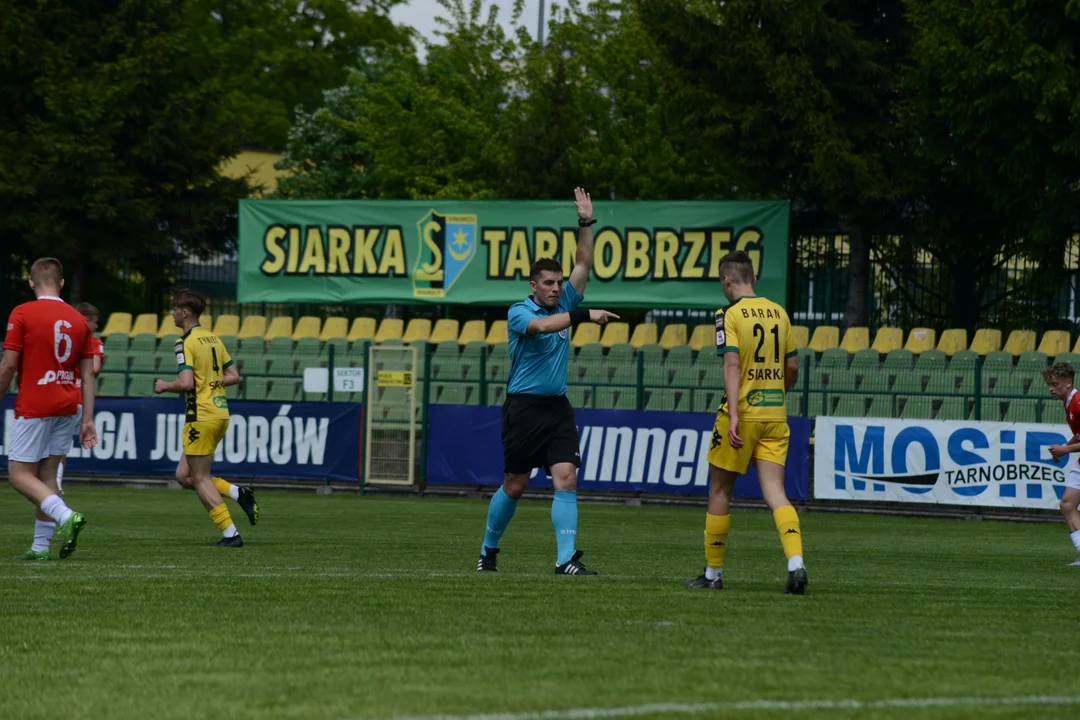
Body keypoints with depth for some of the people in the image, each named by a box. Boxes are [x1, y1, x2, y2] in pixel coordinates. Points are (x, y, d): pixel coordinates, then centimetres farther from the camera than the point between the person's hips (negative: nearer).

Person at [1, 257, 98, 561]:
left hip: (33, 407, -6)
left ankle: (65, 515, -25)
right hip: (67, 408, 6)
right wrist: (88, 419, 8)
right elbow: (88, 375, 7)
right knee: (46, 474, 10)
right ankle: (42, 546, 6)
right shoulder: (78, 320, 8)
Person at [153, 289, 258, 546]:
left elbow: (185, 383, -23)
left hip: (202, 416, -9)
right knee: (184, 475, 15)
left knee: (200, 479, 0)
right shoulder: (213, 339, 13)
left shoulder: (186, 342, -13)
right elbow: (233, 376, 16)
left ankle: (230, 534, -4)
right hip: (221, 412, 9)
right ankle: (239, 493, 3)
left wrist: (164, 386, -4)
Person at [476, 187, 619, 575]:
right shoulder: (519, 312, -7)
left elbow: (583, 264, 6)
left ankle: (566, 559, -15)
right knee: (514, 485, 4)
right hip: (524, 408, -5)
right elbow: (540, 326, -29)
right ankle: (488, 551, 23)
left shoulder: (563, 305, 10)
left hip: (557, 408, 5)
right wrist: (584, 316, -38)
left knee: (565, 479, -10)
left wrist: (586, 224, -6)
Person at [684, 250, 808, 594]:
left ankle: (713, 572, 17)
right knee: (774, 492, 0)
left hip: (743, 411, -5)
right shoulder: (778, 312, 9)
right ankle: (796, 563, -21)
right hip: (775, 414, 5)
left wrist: (734, 415, -24)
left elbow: (732, 364, -19)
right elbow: (792, 367, 14)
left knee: (720, 491, 10)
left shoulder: (730, 315, -8)